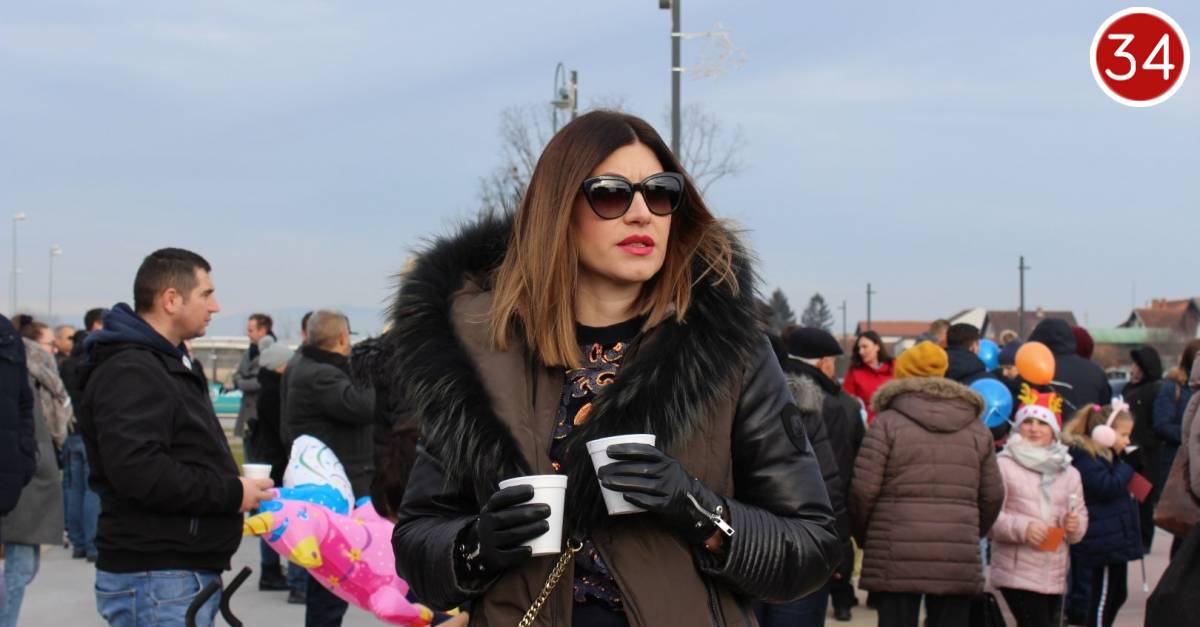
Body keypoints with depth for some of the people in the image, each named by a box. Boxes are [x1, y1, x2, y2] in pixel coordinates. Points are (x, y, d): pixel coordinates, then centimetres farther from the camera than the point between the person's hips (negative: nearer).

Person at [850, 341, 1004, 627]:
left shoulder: (887, 423, -1)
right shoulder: (977, 428, 12)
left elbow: (863, 490, -6)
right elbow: (993, 496, 10)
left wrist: (864, 536, 11)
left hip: (897, 560, -3)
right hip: (959, 561, 3)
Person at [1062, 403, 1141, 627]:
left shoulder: (1106, 456, 17)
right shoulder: (1084, 457, -16)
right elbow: (1108, 487, -23)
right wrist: (1125, 469, -9)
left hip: (1117, 537, 10)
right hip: (1104, 541, -10)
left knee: (1117, 594, 17)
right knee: (1104, 598, -5)